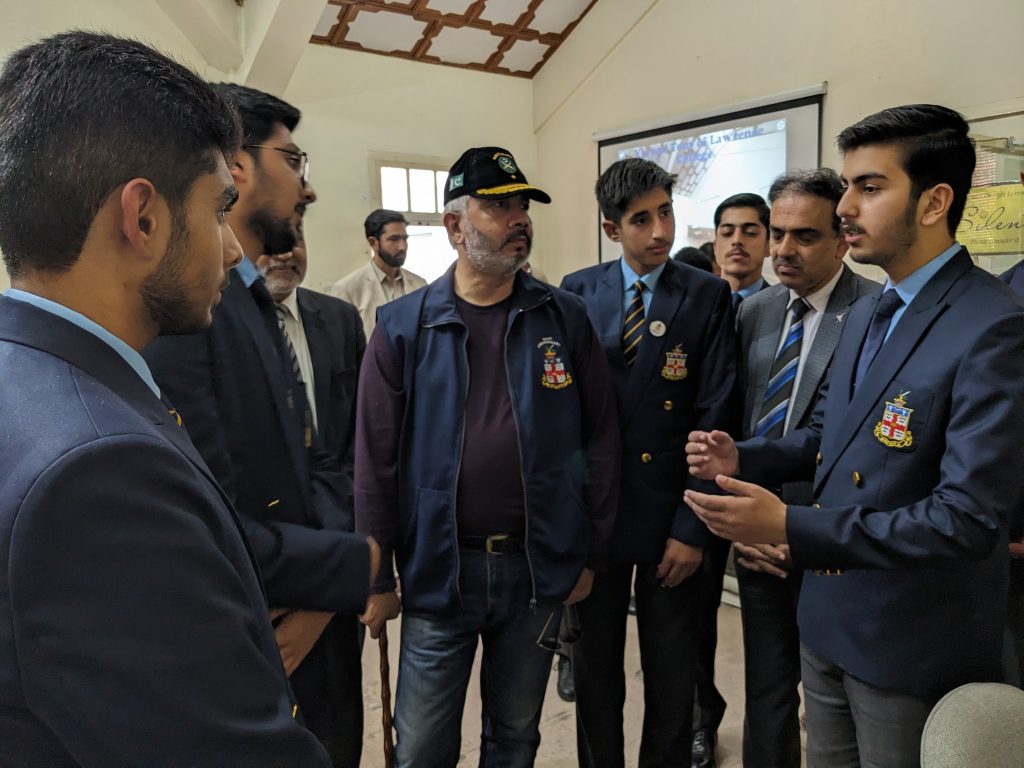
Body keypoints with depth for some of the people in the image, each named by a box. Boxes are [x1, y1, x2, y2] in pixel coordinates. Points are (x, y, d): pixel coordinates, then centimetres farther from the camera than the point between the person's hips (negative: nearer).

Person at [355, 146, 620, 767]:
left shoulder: (565, 318, -1)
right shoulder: (404, 327, -5)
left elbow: (600, 438, 2)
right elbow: (376, 458, -3)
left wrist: (591, 554, 2)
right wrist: (378, 577, -1)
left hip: (538, 567, 1)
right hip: (438, 570, -1)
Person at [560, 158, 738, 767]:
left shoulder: (709, 296, -5)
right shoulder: (578, 292, 0)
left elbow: (715, 419, -8)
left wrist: (693, 528, -11)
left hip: (670, 513, -1)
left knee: (672, 677, 17)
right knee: (595, 668, 19)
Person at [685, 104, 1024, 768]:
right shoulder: (866, 315, 6)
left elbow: (969, 517, -27)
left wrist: (789, 526, -31)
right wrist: (742, 457, -3)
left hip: (915, 647, -7)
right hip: (828, 620, 7)